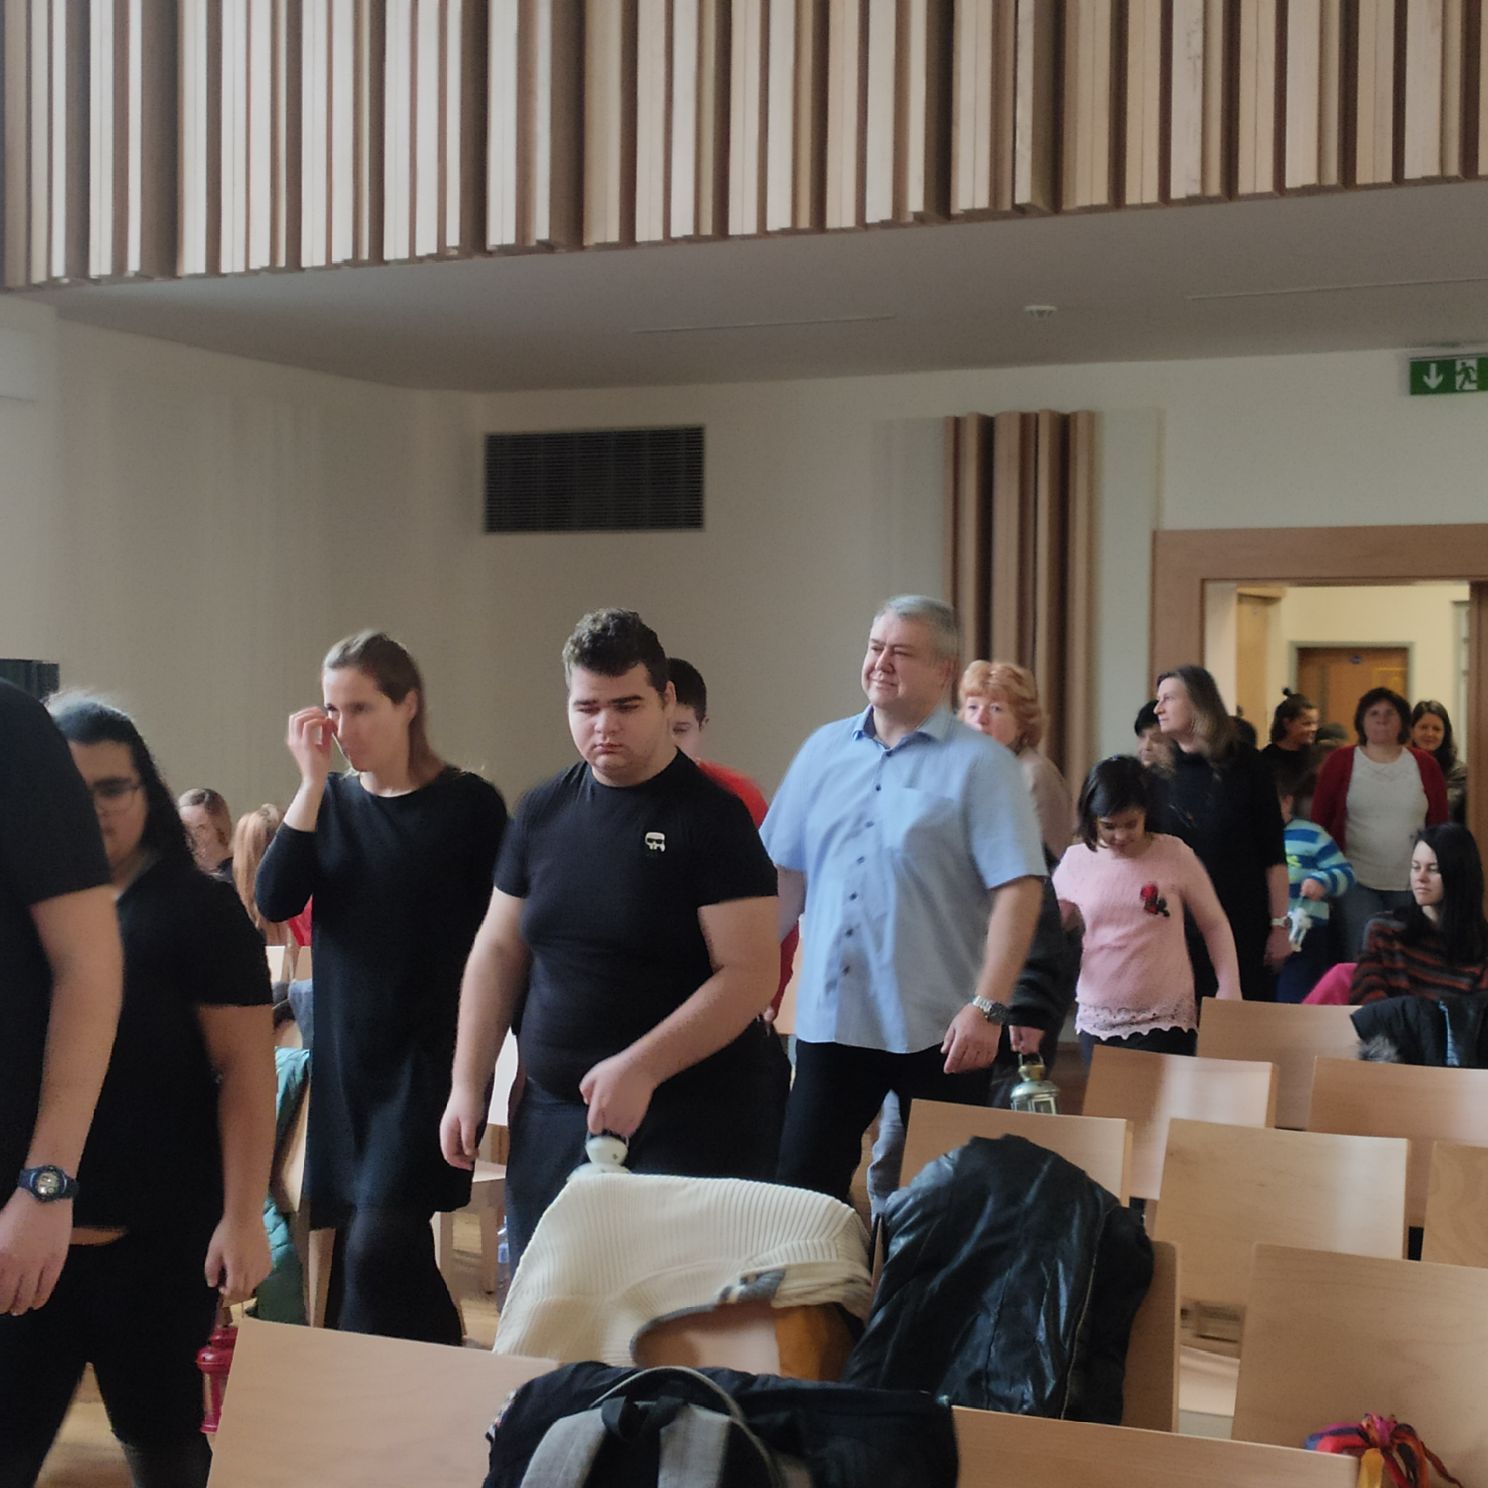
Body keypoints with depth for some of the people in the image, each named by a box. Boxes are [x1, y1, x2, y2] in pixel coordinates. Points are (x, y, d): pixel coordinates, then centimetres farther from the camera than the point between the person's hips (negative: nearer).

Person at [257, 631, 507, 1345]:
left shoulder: (468, 804, -5)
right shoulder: (332, 802, 8)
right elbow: (275, 900, -7)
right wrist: (312, 779, -11)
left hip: (432, 1054, -5)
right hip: (346, 1056, 5)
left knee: (379, 1247, -14)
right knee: (352, 1241, 8)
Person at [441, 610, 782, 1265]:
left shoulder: (712, 818, -8)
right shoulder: (542, 811, 9)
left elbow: (750, 974, -15)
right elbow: (499, 950, 14)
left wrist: (640, 1069, -23)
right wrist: (467, 1085, 7)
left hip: (687, 1121, -5)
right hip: (552, 1114, 5)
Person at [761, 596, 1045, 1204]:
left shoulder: (980, 765, -5)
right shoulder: (825, 749, 10)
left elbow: (1019, 889, -12)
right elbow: (788, 873, 15)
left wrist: (988, 1006, -20)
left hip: (937, 1031, -4)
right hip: (827, 1018, 4)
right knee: (802, 1185, 5)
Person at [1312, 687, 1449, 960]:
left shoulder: (1424, 765, 6)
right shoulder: (1340, 762, 1)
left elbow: (1440, 827, 10)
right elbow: (1320, 822, 3)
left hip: (1412, 886, 2)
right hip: (1357, 884, -2)